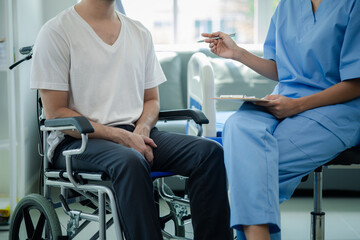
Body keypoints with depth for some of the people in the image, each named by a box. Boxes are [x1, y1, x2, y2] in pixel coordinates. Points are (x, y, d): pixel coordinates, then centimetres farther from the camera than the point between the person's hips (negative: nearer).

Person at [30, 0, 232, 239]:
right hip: (79, 140, -5)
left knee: (210, 151, -19)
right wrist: (121, 136, -17)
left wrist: (141, 130, -5)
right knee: (131, 161, -38)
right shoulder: (56, 32, -2)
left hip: (134, 134, 6)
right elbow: (56, 113, -8)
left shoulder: (140, 33, 16)